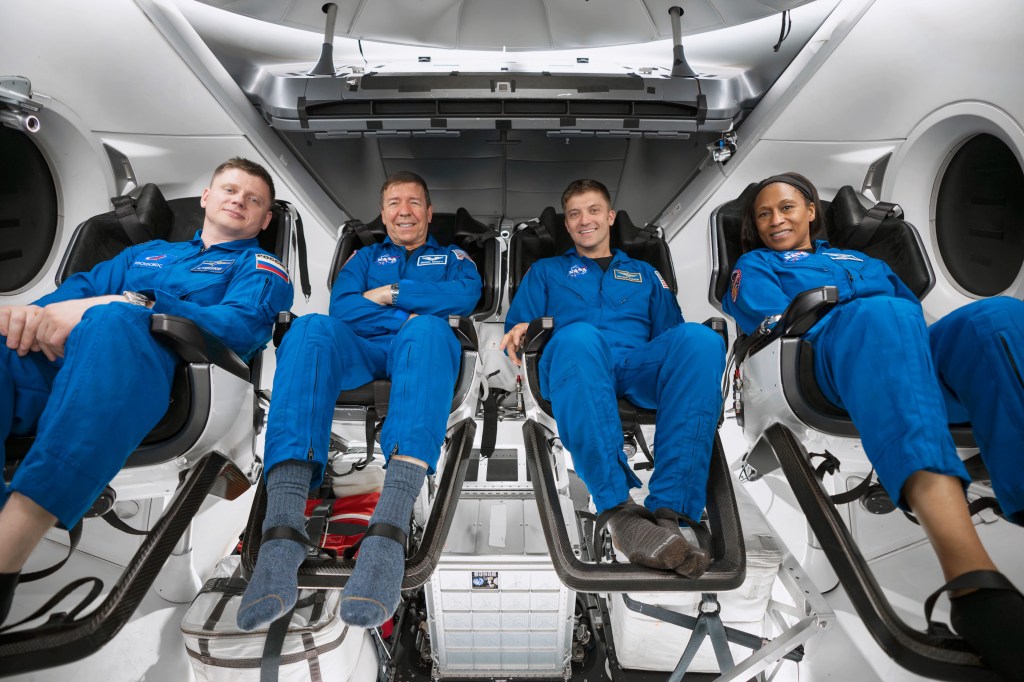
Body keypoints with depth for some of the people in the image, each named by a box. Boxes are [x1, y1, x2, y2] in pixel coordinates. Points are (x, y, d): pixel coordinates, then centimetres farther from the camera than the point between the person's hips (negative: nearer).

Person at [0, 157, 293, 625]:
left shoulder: (259, 266, 19)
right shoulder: (146, 252, 37)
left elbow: (241, 327, -3)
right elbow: (82, 286, 21)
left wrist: (130, 304, -13)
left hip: (154, 366, -5)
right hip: (59, 359, 5)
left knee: (111, 322, -36)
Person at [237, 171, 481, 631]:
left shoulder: (451, 257, 27)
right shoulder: (366, 256, 31)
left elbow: (465, 296, 2)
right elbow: (341, 305, 9)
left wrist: (388, 294, 2)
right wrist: (410, 311, -2)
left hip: (416, 350, -1)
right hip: (358, 351, 2)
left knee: (428, 330, -37)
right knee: (311, 327, -32)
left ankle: (388, 534, -54)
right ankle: (281, 534, -48)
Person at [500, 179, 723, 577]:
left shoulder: (644, 273, 35)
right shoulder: (546, 271, 31)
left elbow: (669, 335, 25)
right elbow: (516, 330, 20)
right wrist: (521, 332, -5)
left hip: (638, 369, 2)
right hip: (573, 364, -1)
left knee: (699, 337, -32)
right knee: (577, 336, -40)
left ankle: (666, 510, -42)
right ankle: (618, 510, -47)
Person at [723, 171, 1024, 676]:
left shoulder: (864, 261, 41)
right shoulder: (756, 265, 28)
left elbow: (916, 310, 27)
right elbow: (773, 318, 7)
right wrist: (850, 315, -6)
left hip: (922, 352, 5)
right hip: (839, 355, -4)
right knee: (879, 314, -37)